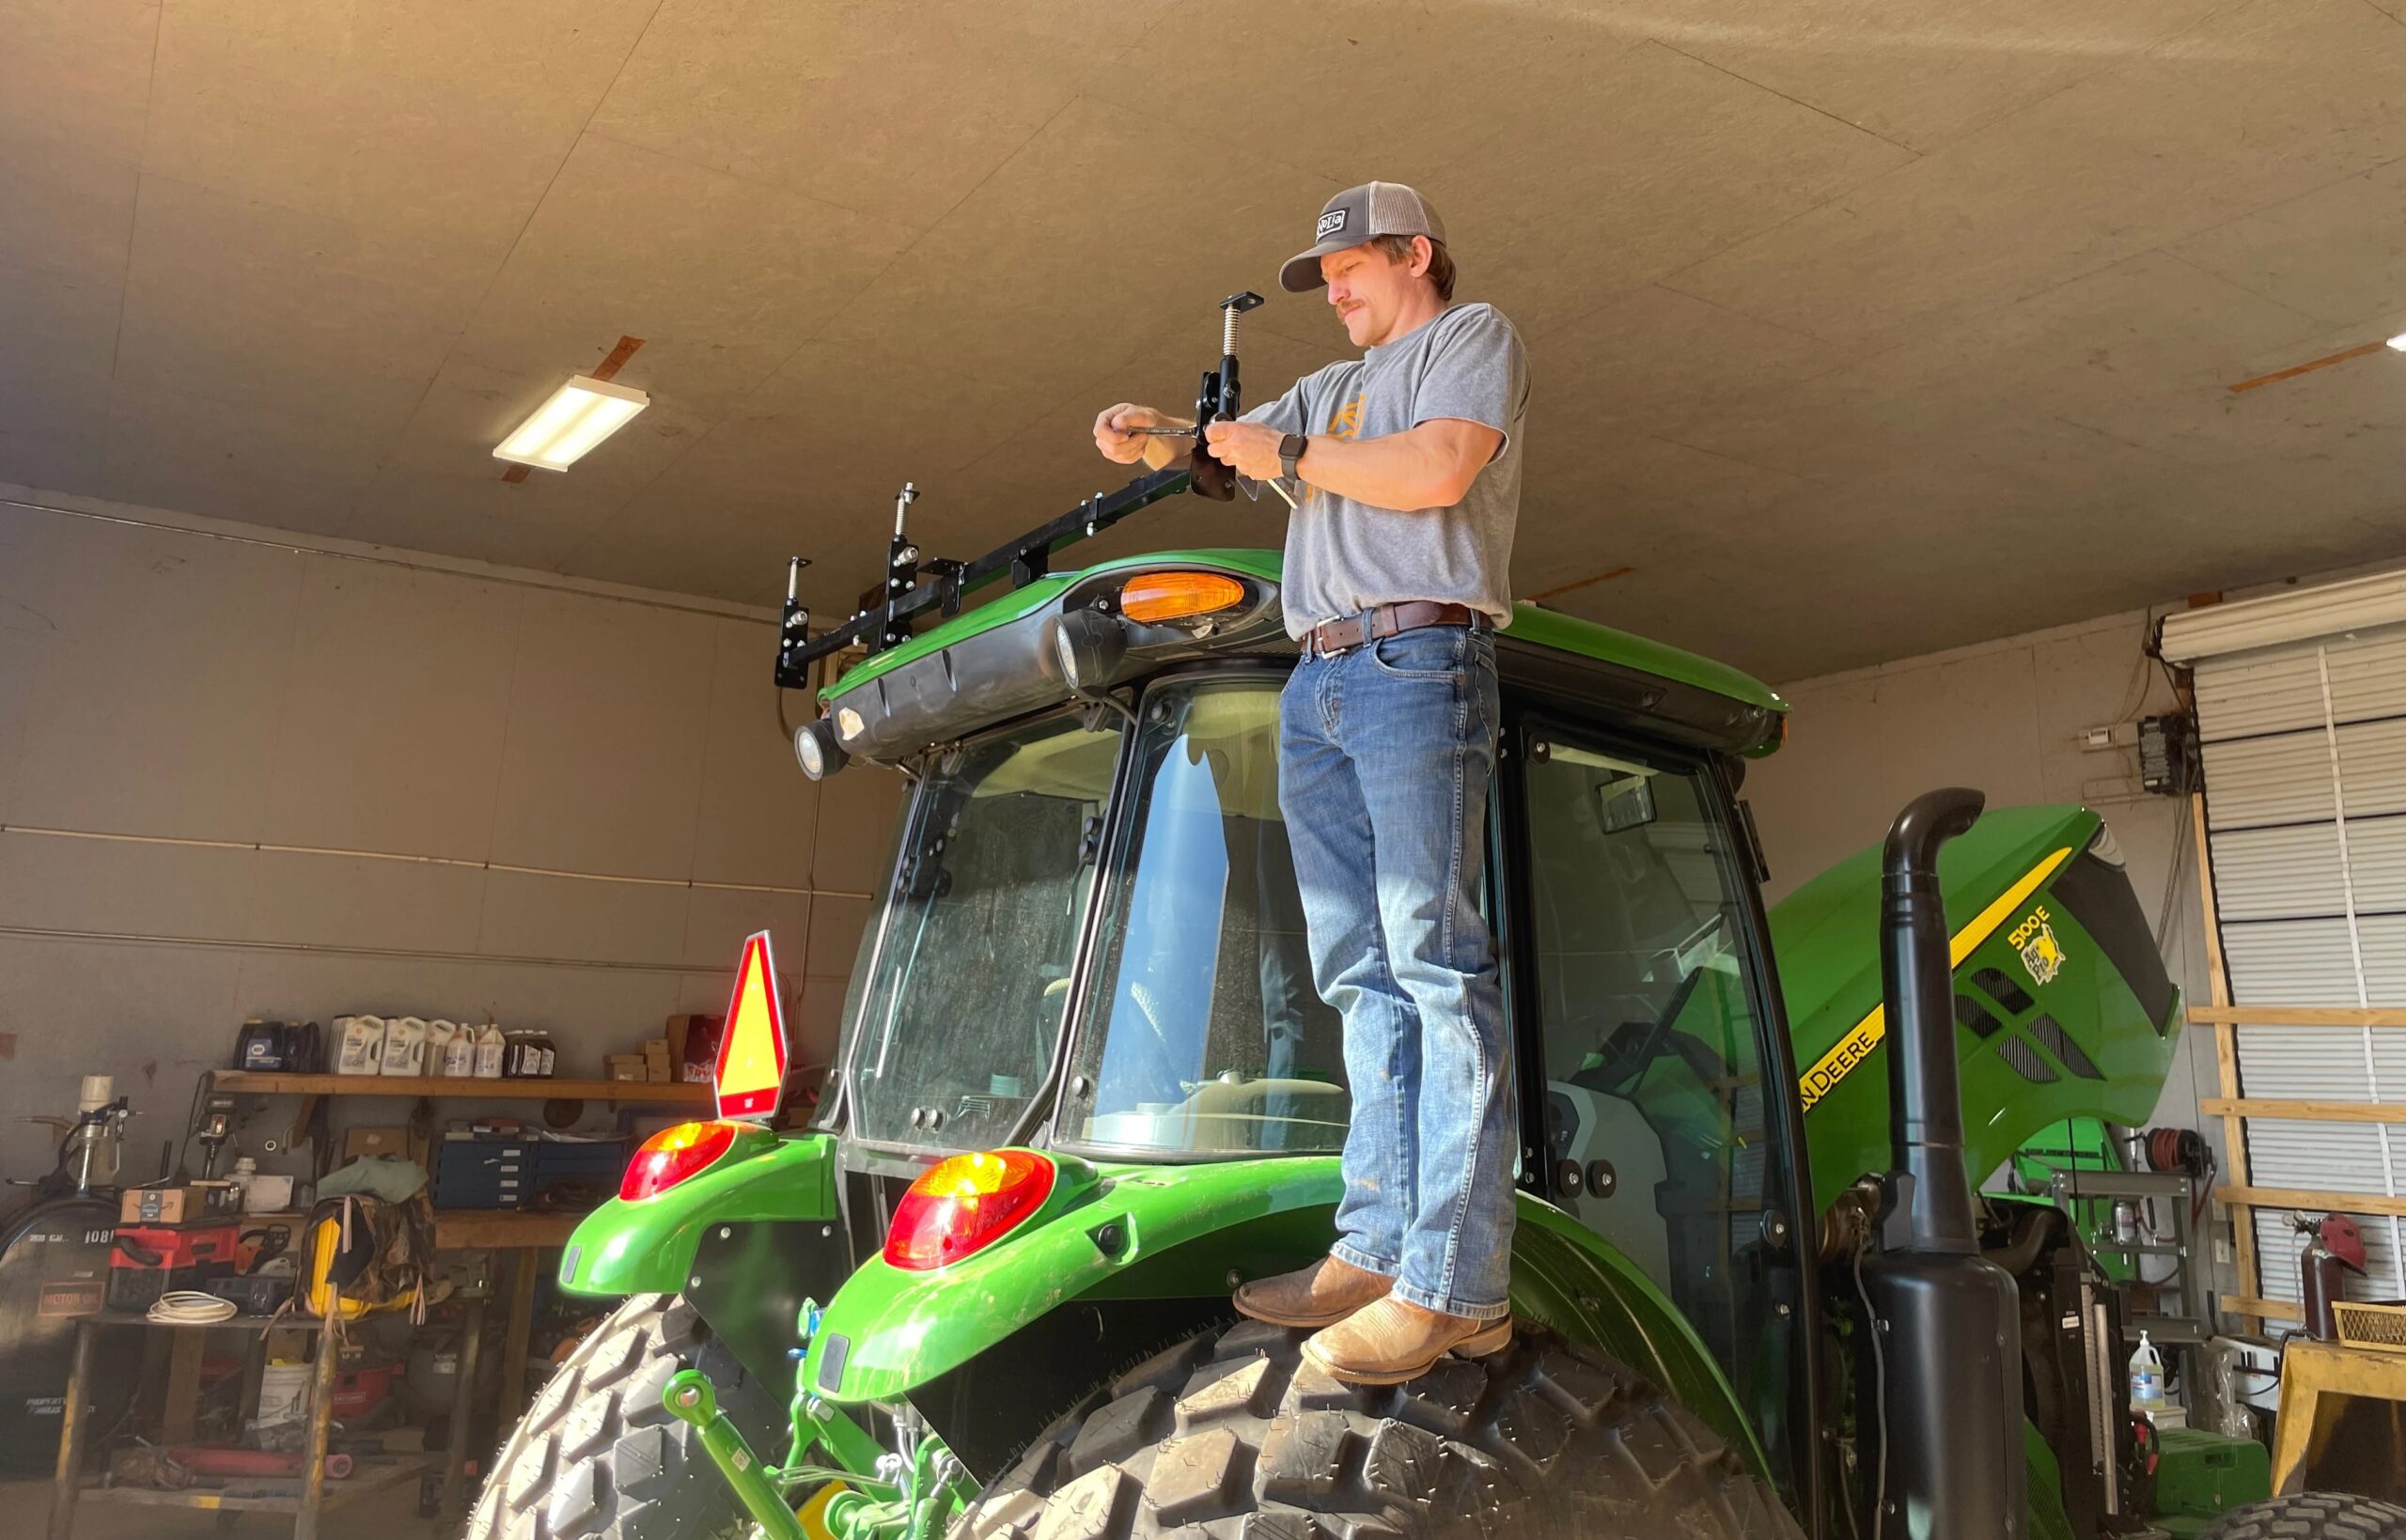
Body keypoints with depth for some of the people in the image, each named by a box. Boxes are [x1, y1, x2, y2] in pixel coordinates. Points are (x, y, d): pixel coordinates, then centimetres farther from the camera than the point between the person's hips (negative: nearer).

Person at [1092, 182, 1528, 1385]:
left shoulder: (1472, 336, 10)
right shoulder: (1329, 390, 33)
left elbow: (1438, 470, -8)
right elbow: (1227, 444, 28)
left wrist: (1287, 454, -1)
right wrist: (1149, 436, 6)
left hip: (1417, 662, -8)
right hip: (1315, 686, 8)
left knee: (1434, 961, -14)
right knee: (1359, 973, 1)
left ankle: (1454, 1287, -16)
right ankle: (1377, 1248, 3)